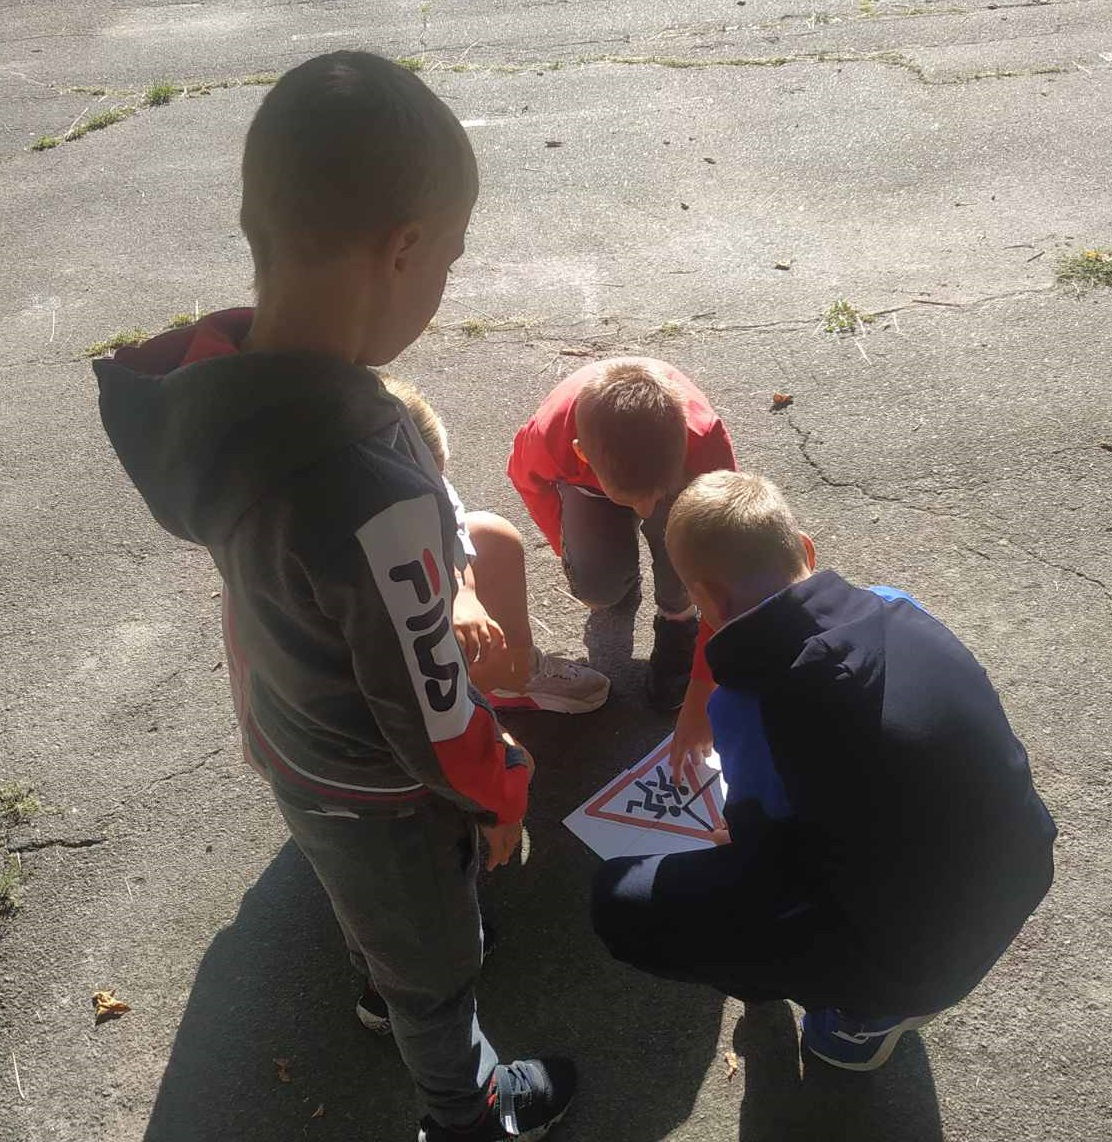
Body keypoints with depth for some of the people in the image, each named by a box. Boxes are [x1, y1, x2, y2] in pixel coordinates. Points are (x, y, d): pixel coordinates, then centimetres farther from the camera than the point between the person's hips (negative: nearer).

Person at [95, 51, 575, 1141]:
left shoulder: (205, 366, -20)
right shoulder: (371, 496, -44)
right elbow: (432, 713, -29)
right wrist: (501, 792, -7)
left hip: (286, 736, 6)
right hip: (379, 790, -6)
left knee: (369, 907, 37)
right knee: (434, 954, 25)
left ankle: (390, 995, 69)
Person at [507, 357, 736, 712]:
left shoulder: (706, 438, -41)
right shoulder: (547, 435, -39)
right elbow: (526, 477, -10)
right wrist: (565, 545, -7)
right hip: (588, 482, 1)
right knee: (596, 585, -26)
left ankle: (677, 619, -2)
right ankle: (621, 574, 13)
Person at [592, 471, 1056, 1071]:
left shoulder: (749, 706, -26)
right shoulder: (896, 609, -8)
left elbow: (756, 845, -11)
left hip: (919, 955, -7)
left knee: (623, 906, -6)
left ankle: (865, 1009, 9)